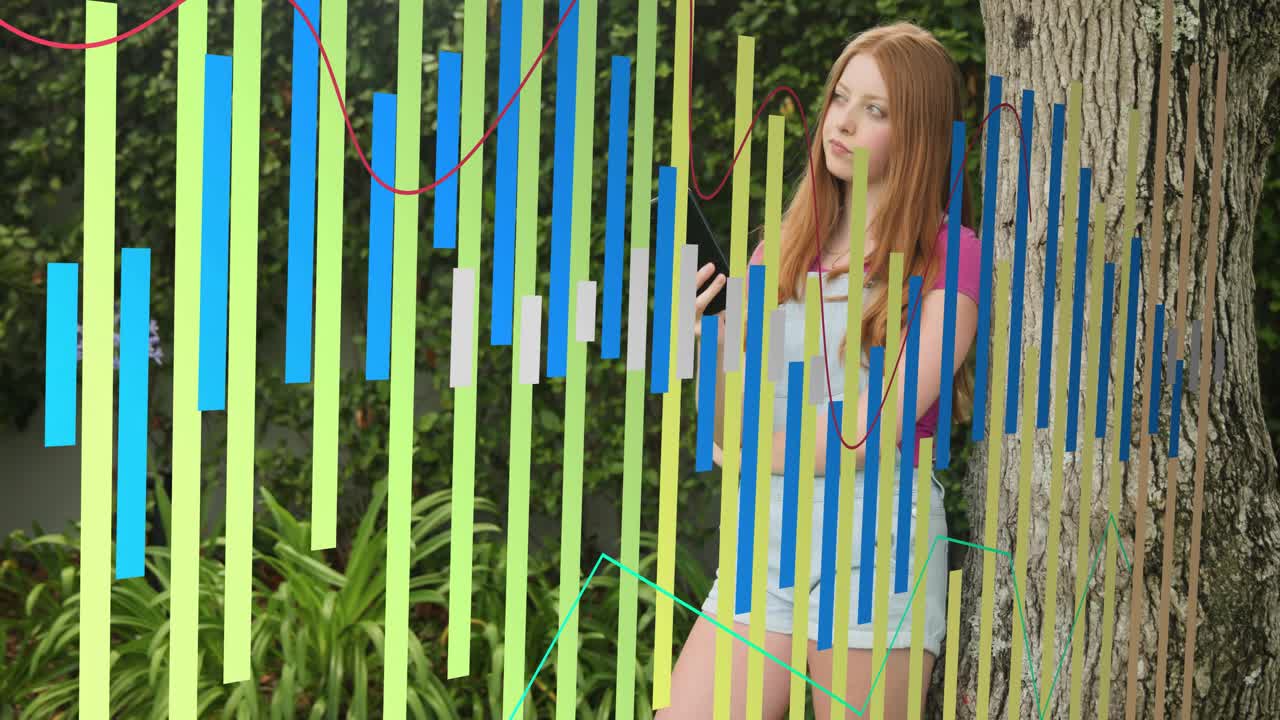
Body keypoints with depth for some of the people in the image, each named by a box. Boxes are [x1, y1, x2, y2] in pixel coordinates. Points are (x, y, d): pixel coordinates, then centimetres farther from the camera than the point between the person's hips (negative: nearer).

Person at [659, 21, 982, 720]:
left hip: (874, 535, -5)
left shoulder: (949, 256, -2)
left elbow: (879, 425, -12)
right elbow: (728, 438, 9)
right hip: (765, 534, 5)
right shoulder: (788, 247, 13)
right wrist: (705, 343, -10)